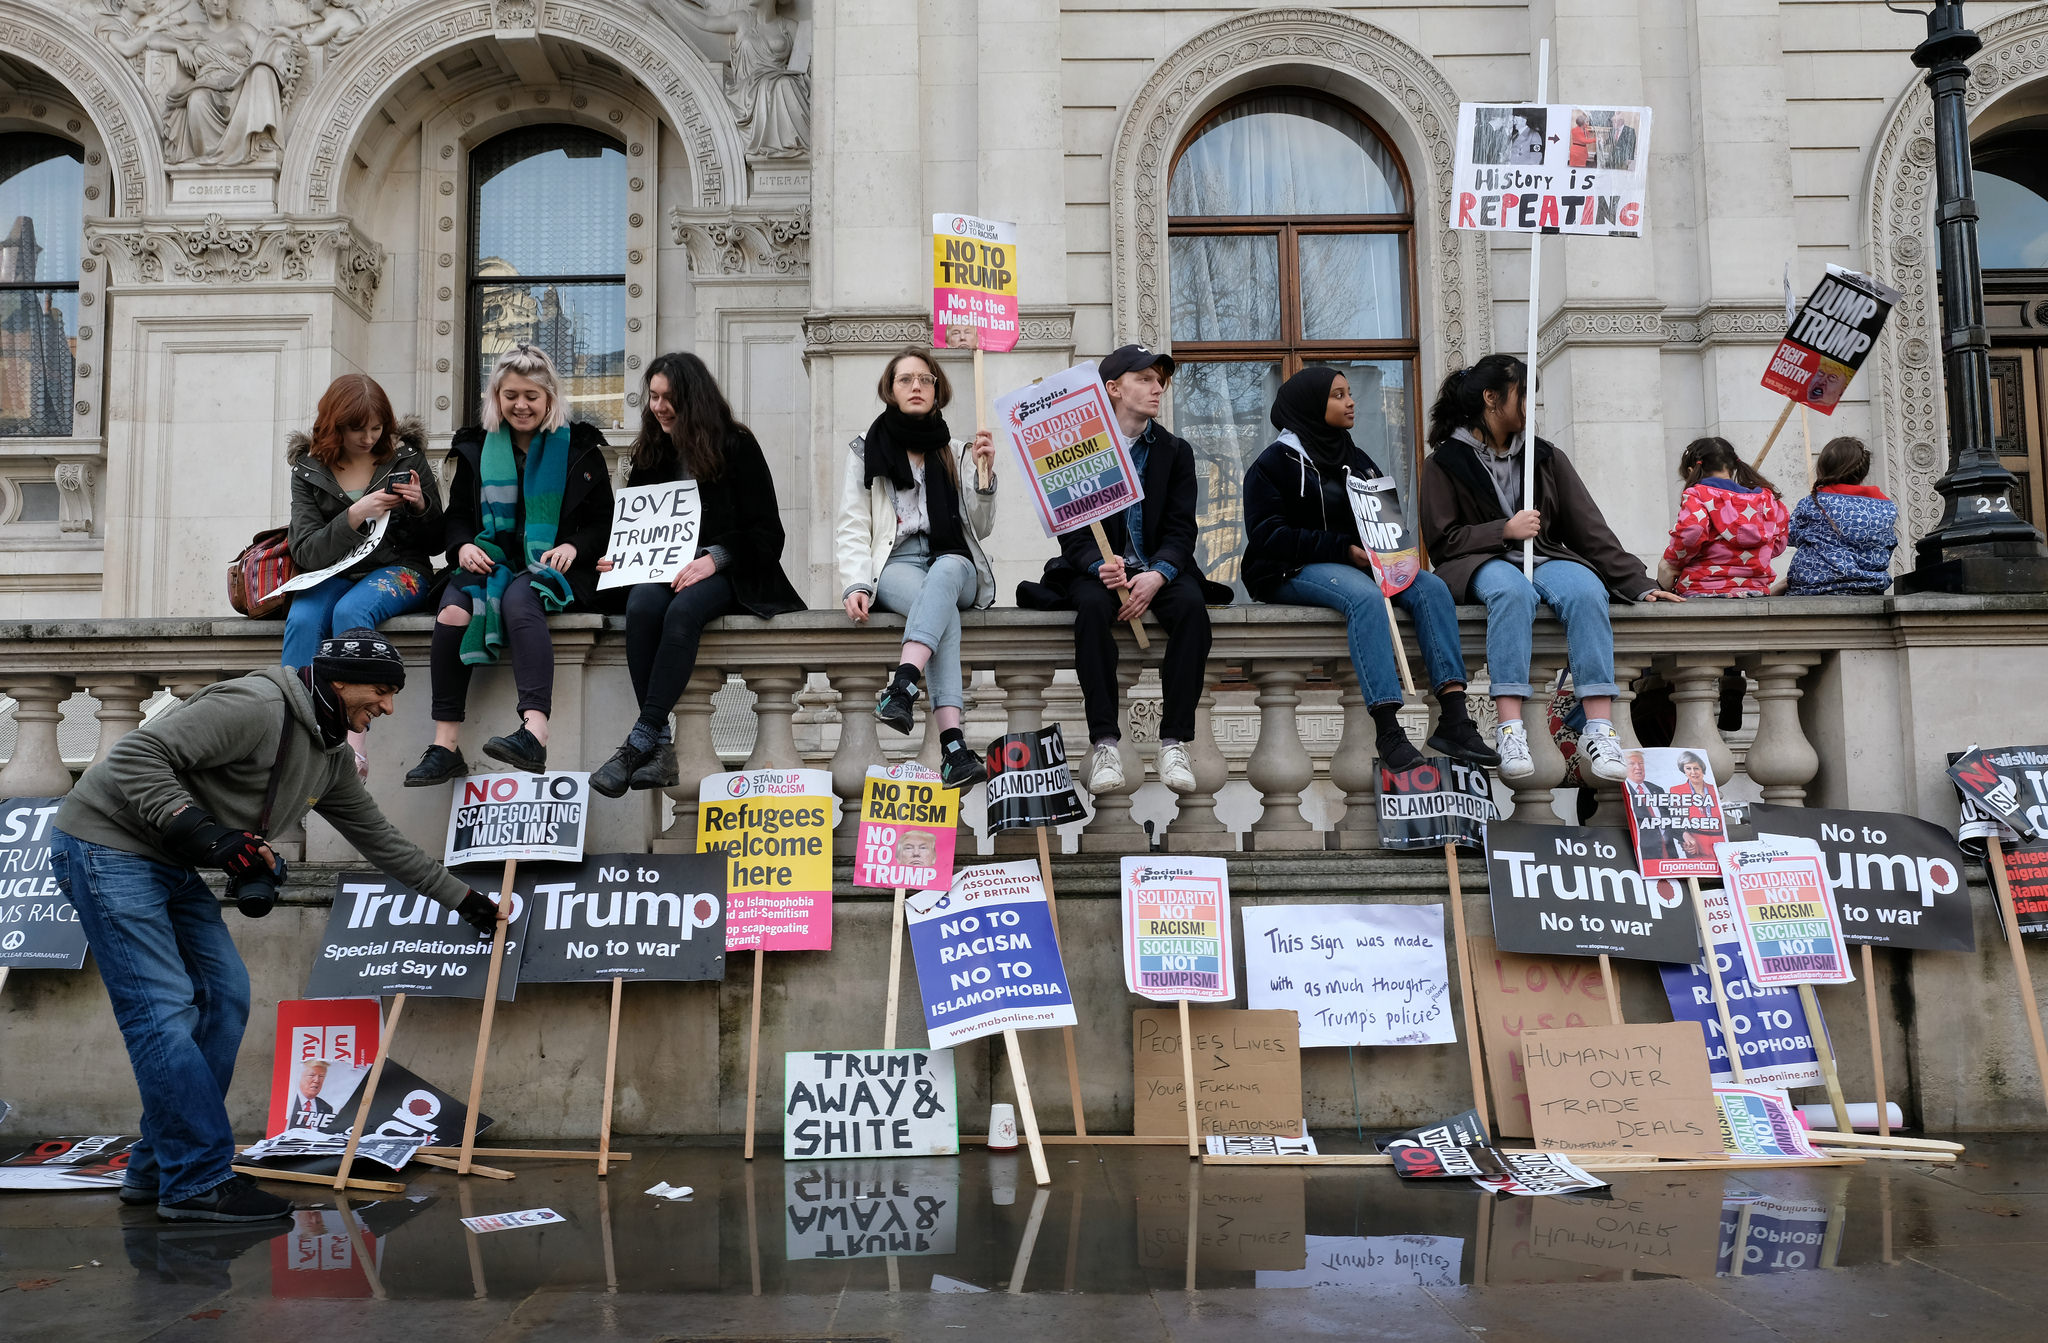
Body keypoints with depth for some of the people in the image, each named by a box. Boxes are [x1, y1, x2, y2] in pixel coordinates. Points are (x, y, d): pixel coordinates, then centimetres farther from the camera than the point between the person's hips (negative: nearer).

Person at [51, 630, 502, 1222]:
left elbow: (381, 840, 18)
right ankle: (198, 1182, -11)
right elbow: (136, 758, -26)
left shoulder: (331, 760, 8)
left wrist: (463, 898, 22)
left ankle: (158, 1168, 13)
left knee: (225, 996, 4)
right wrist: (206, 834, -33)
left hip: (173, 864, 10)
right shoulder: (256, 707, -21)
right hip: (109, 845, -10)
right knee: (163, 1009, -14)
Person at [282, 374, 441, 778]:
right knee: (302, 619, -31)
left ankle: (352, 741, -41)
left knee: (351, 610, -34)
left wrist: (421, 506, -13)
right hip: (333, 574, 2)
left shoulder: (406, 458, 4)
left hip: (398, 569, -2)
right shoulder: (308, 470, 5)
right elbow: (305, 552, -5)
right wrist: (354, 516, -19)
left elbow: (436, 540, 9)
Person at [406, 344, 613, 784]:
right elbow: (456, 514, 21)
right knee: (454, 610, -31)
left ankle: (534, 731, -55)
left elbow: (603, 523, 8)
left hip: (552, 568, -3)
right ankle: (446, 745, -33)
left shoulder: (578, 447, 10)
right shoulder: (476, 448, 17)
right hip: (490, 561, 3)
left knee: (519, 599, -38)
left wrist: (573, 546, -12)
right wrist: (463, 545, -2)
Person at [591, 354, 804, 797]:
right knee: (641, 607, -32)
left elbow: (766, 532, -3)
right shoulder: (651, 452, 15)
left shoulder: (737, 446, 1)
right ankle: (661, 748, -34)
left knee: (683, 611, -37)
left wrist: (714, 559, -19)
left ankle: (638, 742, -37)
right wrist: (620, 557, -1)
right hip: (663, 567, 4)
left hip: (723, 572, -4)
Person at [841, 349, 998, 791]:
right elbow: (851, 528, 4)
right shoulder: (865, 451, 13)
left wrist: (984, 475, -3)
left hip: (952, 561, 2)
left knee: (943, 575, -38)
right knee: (943, 611, -37)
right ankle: (953, 746, -52)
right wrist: (856, 585, -13)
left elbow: (979, 528, 13)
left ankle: (901, 688, -58)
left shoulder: (955, 452, 18)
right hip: (895, 562, -2)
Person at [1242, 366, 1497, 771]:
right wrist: (1343, 549, -18)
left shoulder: (1357, 460, 20)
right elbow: (1267, 535, -11)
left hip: (1360, 564, 6)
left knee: (1431, 587, -20)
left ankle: (1453, 720, -31)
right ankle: (1388, 731, -42)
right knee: (1365, 596, -36)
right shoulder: (1275, 462, 0)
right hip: (1294, 571, -6)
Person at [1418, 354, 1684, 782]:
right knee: (1513, 590, -39)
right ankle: (1511, 730, -46)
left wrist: (1638, 584, 0)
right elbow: (1441, 541, -1)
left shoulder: (1546, 458, 16)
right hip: (1484, 564, -3)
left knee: (1586, 589, -32)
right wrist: (1504, 531, -12)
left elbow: (1590, 529, 10)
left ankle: (1599, 729, -40)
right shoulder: (1446, 462, 6)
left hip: (1546, 558, 3)